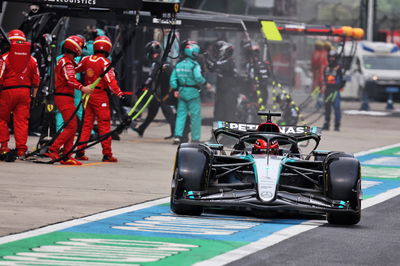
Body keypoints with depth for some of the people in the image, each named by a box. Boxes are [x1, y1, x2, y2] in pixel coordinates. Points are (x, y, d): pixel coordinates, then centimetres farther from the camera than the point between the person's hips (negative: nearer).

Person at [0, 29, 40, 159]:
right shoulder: (31, 59, 6)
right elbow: (36, 80, 10)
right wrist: (34, 95, 20)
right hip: (25, 92, 4)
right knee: (22, 120, 6)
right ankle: (21, 149, 4)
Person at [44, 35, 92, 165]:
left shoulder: (63, 61, 19)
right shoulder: (67, 63, -13)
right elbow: (70, 80, -27)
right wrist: (82, 88, -40)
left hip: (62, 97, 10)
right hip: (64, 97, -10)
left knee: (72, 126, 10)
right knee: (71, 127, -14)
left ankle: (66, 156, 9)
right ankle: (52, 150, -16)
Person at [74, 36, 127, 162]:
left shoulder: (86, 60, 4)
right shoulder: (105, 62, -13)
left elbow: (75, 70, 17)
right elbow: (110, 80, -20)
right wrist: (120, 94, -23)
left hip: (87, 93, 6)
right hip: (100, 95, -6)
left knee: (87, 123, 12)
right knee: (104, 124, -1)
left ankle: (80, 152, 8)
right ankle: (107, 154, -2)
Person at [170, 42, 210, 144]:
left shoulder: (178, 65, 8)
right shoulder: (194, 65, -12)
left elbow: (173, 80, 5)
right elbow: (198, 78, -23)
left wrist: (175, 90, 7)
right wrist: (205, 83, -9)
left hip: (181, 92, 6)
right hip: (192, 92, -6)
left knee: (181, 114, 10)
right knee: (195, 115, 3)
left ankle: (177, 135, 0)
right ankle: (195, 138, 6)